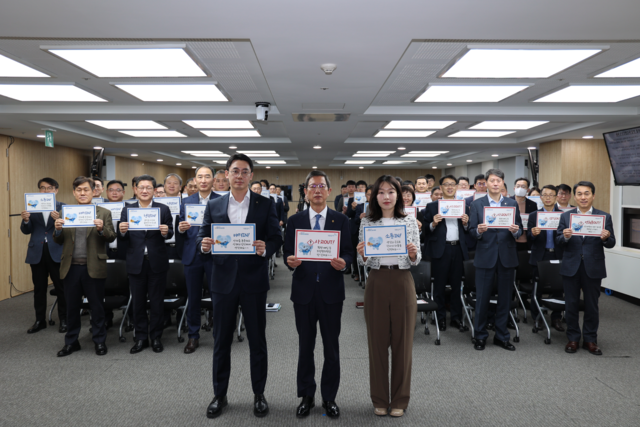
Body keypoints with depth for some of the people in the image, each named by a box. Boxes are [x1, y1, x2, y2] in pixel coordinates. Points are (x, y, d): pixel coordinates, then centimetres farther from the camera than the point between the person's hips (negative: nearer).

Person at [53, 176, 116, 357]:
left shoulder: (103, 213, 2)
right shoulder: (65, 213, 9)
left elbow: (111, 238, -3)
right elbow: (59, 241, 8)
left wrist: (102, 229, -22)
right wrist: (58, 229, -12)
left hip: (93, 267, -2)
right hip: (71, 267, 3)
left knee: (97, 306, 7)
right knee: (72, 307, 11)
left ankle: (99, 341, 20)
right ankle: (71, 342, 25)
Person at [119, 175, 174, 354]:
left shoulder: (163, 209, 2)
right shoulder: (127, 210, 5)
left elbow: (170, 233, -2)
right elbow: (122, 239, 2)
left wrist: (166, 232, -24)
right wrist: (122, 231, -20)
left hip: (157, 262, -1)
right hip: (136, 262, 2)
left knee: (157, 301, 7)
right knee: (138, 302, 10)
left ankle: (156, 337, 21)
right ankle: (141, 338, 23)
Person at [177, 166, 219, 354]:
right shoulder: (186, 202, 9)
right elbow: (181, 230, 10)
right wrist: (181, 229, -12)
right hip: (192, 256, 3)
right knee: (193, 298, 11)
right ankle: (193, 336, 25)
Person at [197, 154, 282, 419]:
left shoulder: (265, 204, 1)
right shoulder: (213, 206, 6)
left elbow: (276, 238, -3)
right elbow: (201, 237, 5)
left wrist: (265, 247, -24)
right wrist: (204, 244, -18)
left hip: (253, 281, -1)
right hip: (223, 280, 2)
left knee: (257, 340, 9)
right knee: (221, 340, 11)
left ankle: (259, 394, 25)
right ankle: (219, 395, 28)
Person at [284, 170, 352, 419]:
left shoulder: (341, 220, 4)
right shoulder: (294, 221, 5)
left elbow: (348, 252, 0)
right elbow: (288, 254, 3)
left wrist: (343, 263, -22)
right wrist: (291, 261, -19)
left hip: (331, 290, 0)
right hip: (303, 290, 1)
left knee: (331, 347, 8)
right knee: (305, 346, 11)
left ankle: (329, 397, 23)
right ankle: (306, 396, 25)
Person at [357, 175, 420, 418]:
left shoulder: (410, 222, 4)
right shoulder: (367, 223, 4)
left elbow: (416, 262, 4)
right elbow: (363, 262, 4)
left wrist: (413, 254, -17)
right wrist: (361, 254, -18)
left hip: (402, 283, 0)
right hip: (376, 284, 0)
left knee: (403, 341, 7)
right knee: (377, 341, 7)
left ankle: (400, 399, 22)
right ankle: (379, 399, 22)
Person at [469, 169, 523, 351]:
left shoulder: (512, 203, 8)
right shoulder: (477, 204, 2)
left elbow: (520, 230, 7)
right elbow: (471, 230, 0)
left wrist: (515, 231, -15)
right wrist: (478, 230, -22)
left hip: (507, 256, 2)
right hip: (485, 257, -2)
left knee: (505, 298, 9)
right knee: (482, 297, 3)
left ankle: (502, 336, 23)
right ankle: (480, 336, 17)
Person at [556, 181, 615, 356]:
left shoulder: (604, 217, 2)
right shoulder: (566, 216, 4)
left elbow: (611, 244, 0)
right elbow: (558, 242, 0)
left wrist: (606, 238, -21)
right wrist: (565, 236, -21)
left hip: (593, 268, 0)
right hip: (571, 267, 1)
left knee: (592, 305, 9)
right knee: (571, 304, 8)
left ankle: (590, 339, 23)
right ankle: (573, 338, 22)